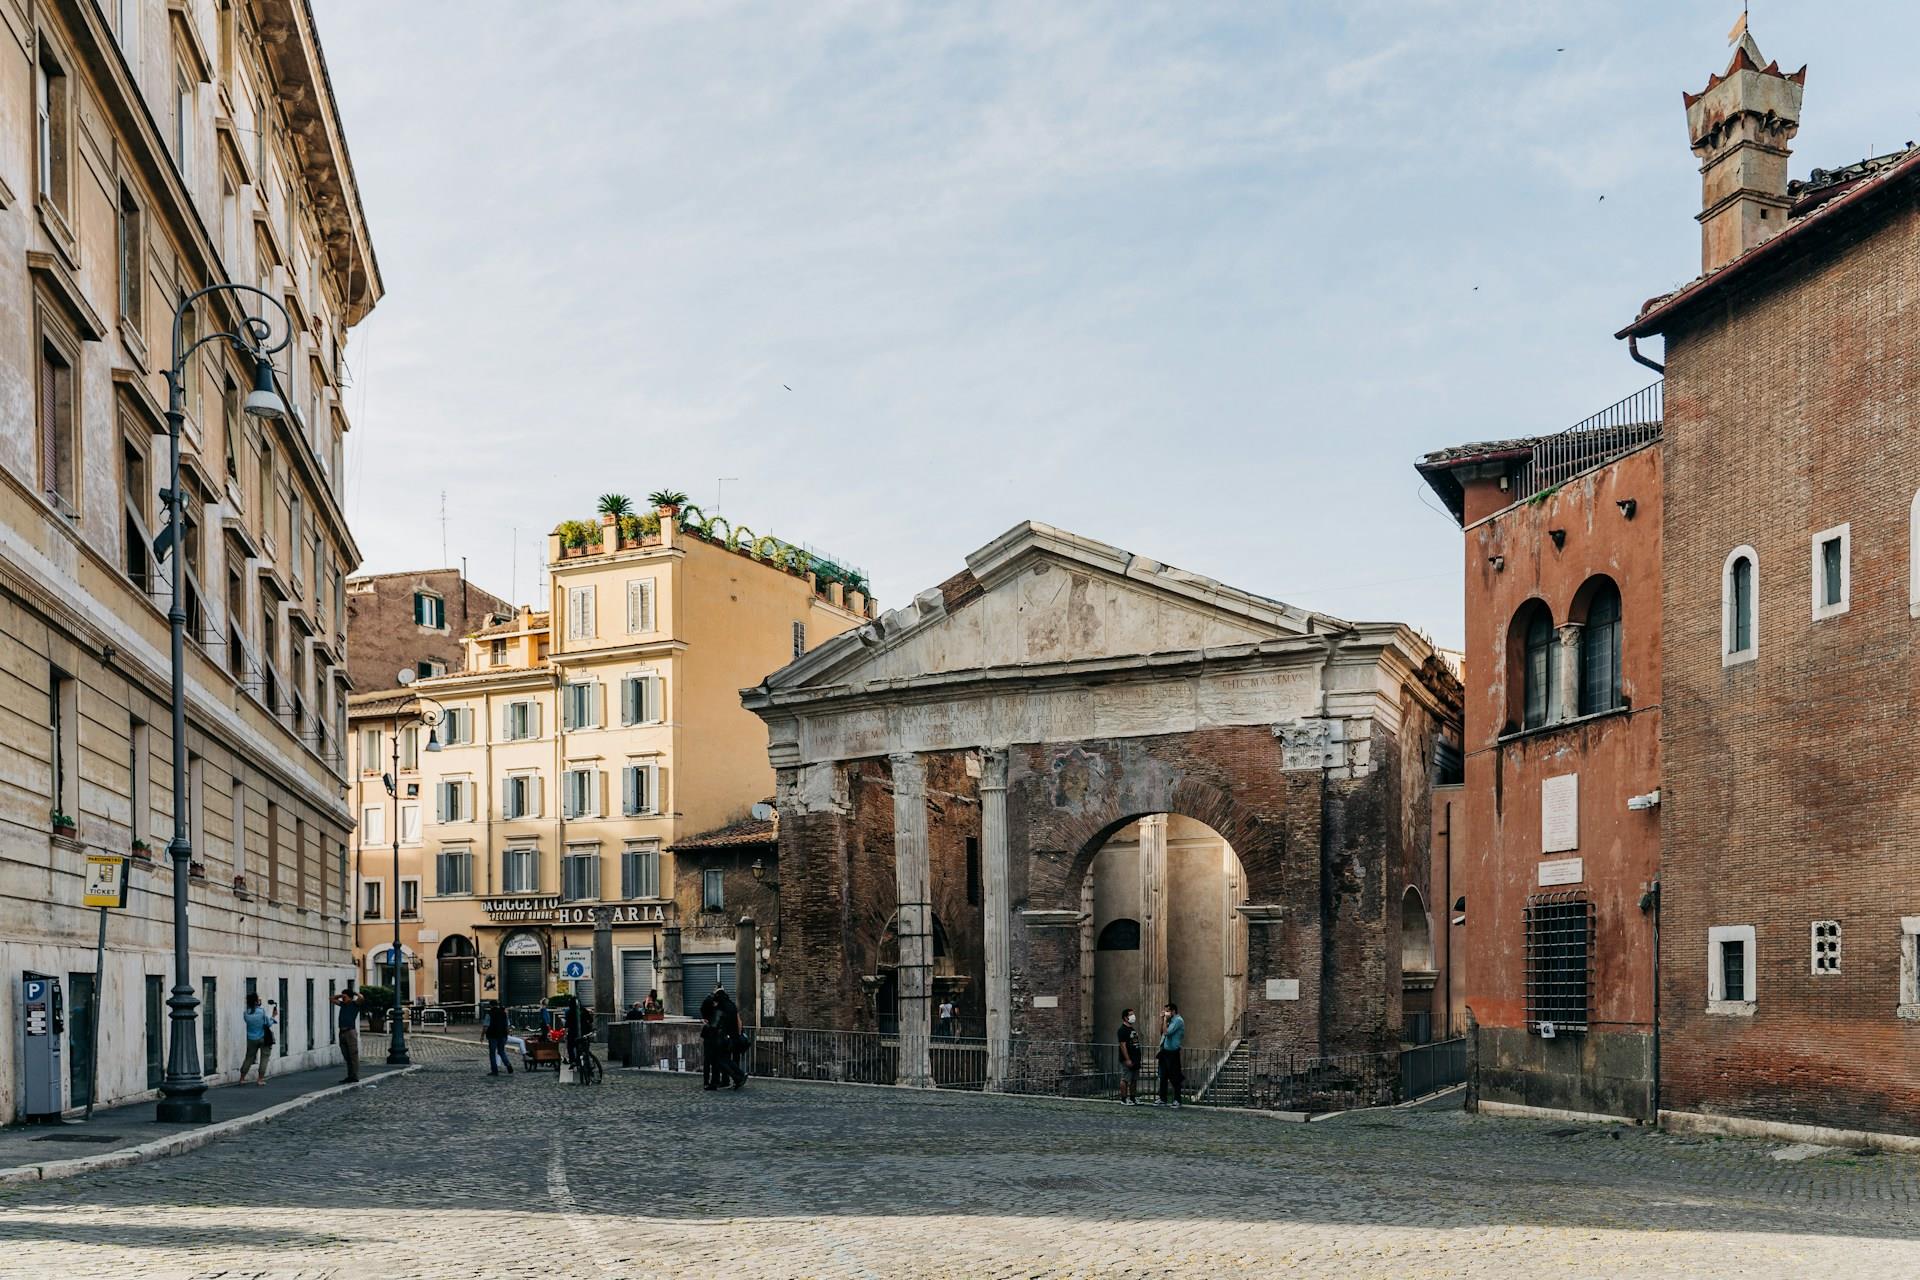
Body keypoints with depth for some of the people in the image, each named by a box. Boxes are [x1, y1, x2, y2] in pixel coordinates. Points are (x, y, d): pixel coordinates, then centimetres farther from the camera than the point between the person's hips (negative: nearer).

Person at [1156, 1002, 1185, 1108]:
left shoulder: (1178, 1020, -12)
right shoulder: (1170, 1020, 14)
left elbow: (1166, 1032, -20)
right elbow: (1161, 1032, 14)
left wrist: (1165, 1019, -11)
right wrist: (1162, 1019, 9)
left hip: (1172, 1052, -9)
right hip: (1164, 1051, 9)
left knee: (1174, 1077, -2)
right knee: (1163, 1076, 12)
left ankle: (1177, 1101, 3)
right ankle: (1163, 1100, 18)